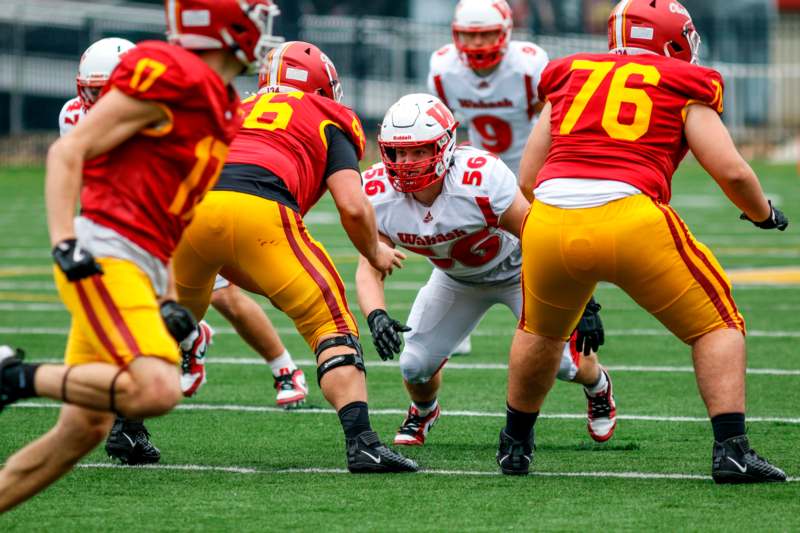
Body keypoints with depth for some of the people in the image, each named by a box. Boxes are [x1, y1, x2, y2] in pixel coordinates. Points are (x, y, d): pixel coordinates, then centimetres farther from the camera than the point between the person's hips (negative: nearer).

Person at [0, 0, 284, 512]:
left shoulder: (222, 108, 18)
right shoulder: (172, 75, -11)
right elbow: (67, 152, -12)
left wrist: (171, 301, 17)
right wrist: (65, 244, -21)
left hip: (141, 269, 10)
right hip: (103, 256, -10)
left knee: (83, 431, 9)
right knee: (157, 390, -27)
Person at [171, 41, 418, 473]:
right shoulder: (327, 121, 23)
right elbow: (353, 206, 8)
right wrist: (375, 255, 29)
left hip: (190, 209, 4)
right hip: (258, 210, -4)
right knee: (330, 325, 5)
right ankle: (361, 443, -10)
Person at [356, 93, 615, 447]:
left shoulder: (480, 180, -40)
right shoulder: (380, 195, -26)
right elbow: (369, 269, -24)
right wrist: (376, 317, -46)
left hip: (518, 268, -3)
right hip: (457, 280, 4)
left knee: (562, 360, -10)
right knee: (415, 366, -7)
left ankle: (598, 387, 31)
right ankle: (423, 412, 33)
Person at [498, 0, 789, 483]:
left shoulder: (570, 77, 22)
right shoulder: (682, 88, 14)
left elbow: (528, 180, 22)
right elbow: (731, 171, 4)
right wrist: (765, 214, 24)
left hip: (550, 224, 3)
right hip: (631, 220, -3)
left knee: (542, 331, 32)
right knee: (718, 325, 14)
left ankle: (515, 445, 42)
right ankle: (732, 450, 2)